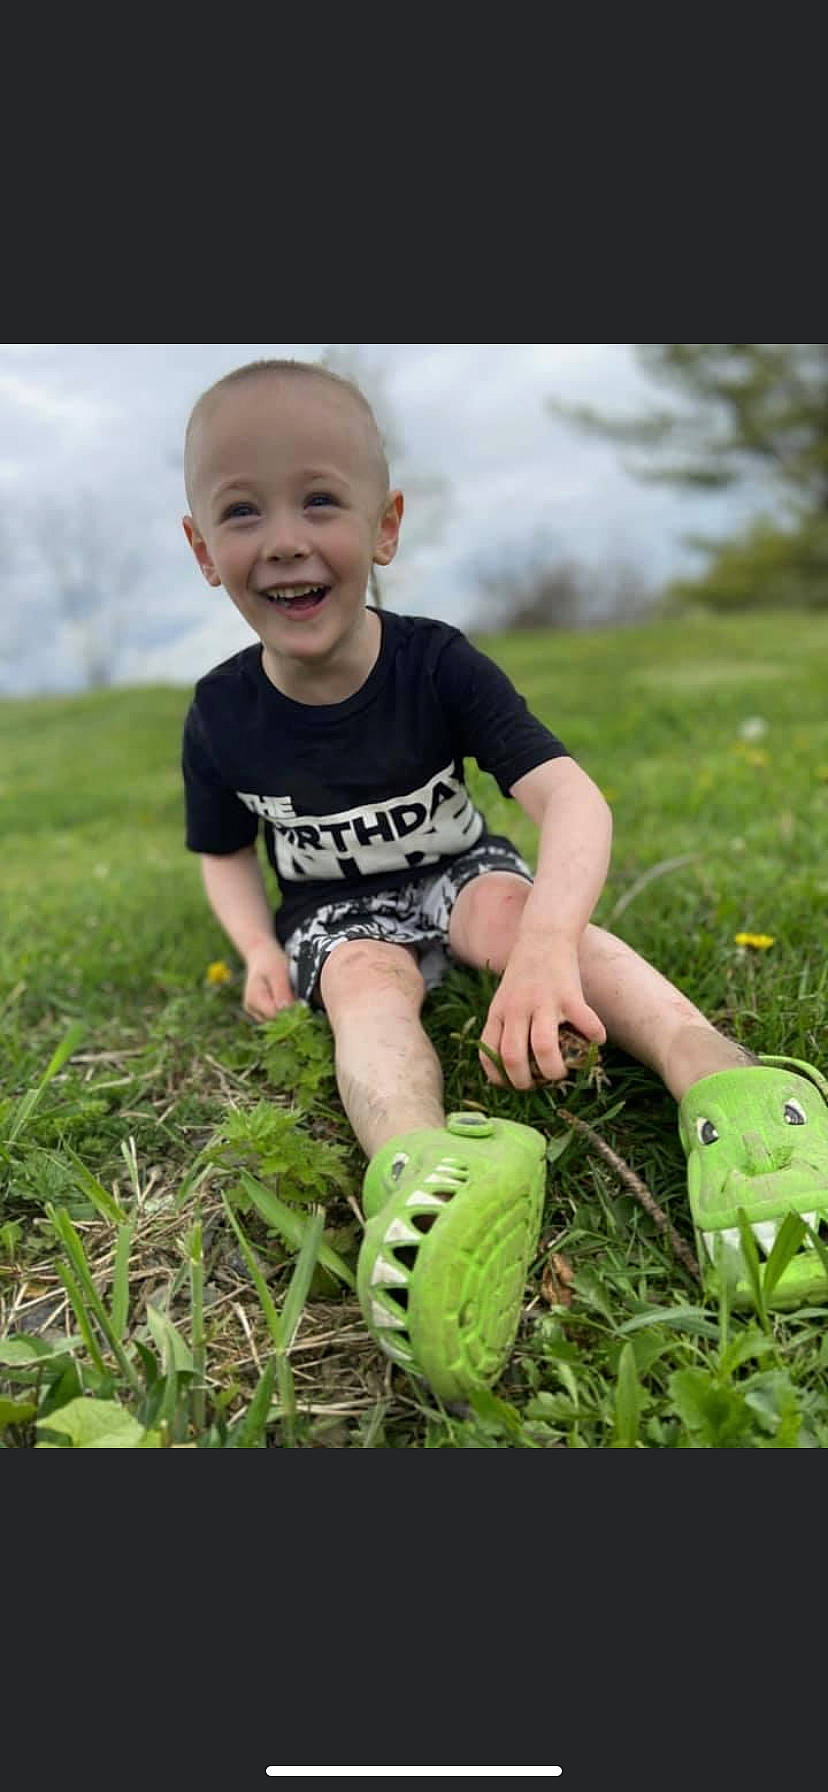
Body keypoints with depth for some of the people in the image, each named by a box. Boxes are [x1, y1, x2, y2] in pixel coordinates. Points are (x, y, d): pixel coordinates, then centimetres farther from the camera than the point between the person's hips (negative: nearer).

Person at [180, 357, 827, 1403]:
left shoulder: (439, 665, -19)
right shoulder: (221, 717, -13)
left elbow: (570, 798, -31)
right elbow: (225, 854, 5)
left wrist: (547, 940, -50)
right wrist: (259, 951, -15)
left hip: (455, 870, 0)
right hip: (335, 912, 1)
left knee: (509, 908, -32)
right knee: (368, 977, -31)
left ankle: (715, 1077, -50)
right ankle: (418, 1172, -62)